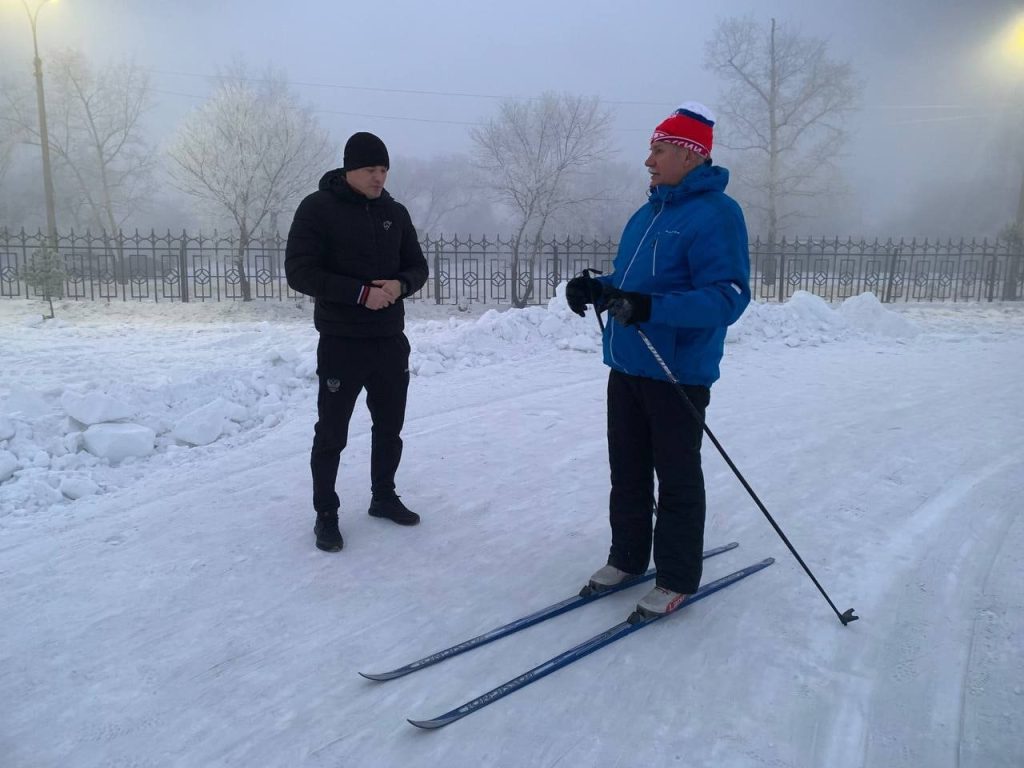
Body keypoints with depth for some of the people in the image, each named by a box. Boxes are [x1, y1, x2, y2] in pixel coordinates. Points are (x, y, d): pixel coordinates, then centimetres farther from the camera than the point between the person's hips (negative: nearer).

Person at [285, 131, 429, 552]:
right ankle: (326, 513, 20)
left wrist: (401, 284, -13)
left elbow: (417, 266, 11)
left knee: (390, 426, 16)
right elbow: (300, 273, -14)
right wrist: (361, 292, -23)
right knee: (331, 433, 4)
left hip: (391, 340, 5)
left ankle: (383, 497, 34)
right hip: (341, 343, -5)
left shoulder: (395, 212, 7)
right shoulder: (318, 208, -8)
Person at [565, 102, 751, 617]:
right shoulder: (648, 213, 14)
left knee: (676, 478, 4)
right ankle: (627, 556, 33)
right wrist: (596, 288, 0)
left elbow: (728, 296, -23)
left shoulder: (715, 213, -13)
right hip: (627, 366, 8)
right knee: (626, 469, 16)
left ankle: (677, 578, 19)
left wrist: (651, 308, -33)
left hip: (678, 372, -8)